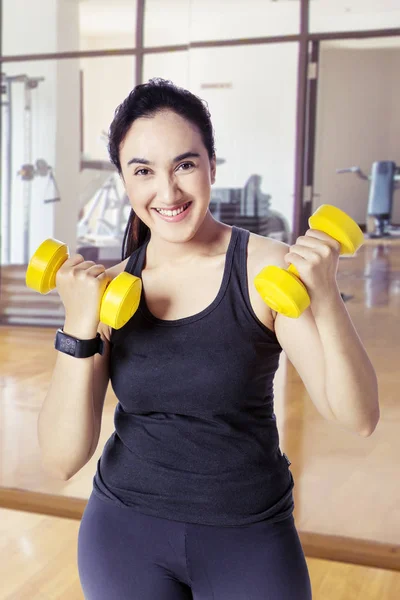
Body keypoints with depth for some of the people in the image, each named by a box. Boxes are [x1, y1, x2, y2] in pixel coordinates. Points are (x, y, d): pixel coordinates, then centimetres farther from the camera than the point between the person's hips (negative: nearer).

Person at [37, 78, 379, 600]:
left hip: (250, 536, -1)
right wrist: (79, 328, -22)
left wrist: (327, 299, -29)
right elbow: (62, 460, -11)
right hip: (125, 526, 2)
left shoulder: (269, 268, -14)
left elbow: (357, 418, -15)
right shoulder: (107, 287, -7)